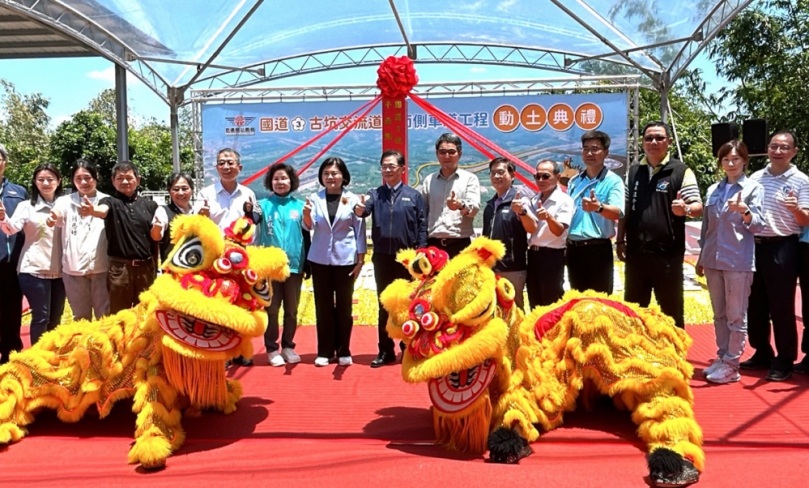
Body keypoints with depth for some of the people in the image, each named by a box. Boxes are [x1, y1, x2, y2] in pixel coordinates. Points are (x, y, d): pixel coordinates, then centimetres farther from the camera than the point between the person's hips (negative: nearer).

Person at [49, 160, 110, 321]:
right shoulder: (65, 201, 5)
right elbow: (59, 219, -16)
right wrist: (54, 217, -37)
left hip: (101, 267, -2)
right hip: (73, 268, 2)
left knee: (104, 315, 6)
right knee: (80, 317, 12)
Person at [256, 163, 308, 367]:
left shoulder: (300, 206, 5)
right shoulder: (264, 204, 2)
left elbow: (306, 235, 8)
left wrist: (307, 263, 8)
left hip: (295, 264, 2)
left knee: (291, 310, 11)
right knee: (272, 310, 5)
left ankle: (288, 346, 23)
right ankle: (271, 348, 14)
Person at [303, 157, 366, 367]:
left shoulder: (353, 199, -1)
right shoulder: (315, 198, 2)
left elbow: (360, 231, 1)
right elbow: (309, 227, -8)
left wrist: (360, 259, -3)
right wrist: (307, 213, -30)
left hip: (345, 259, -1)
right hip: (320, 259, 1)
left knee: (344, 305, 6)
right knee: (323, 305, 6)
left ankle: (343, 351, 16)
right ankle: (324, 351, 15)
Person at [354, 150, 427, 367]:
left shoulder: (414, 195, 2)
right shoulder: (375, 194, 5)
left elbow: (422, 227, 0)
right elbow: (365, 210, -14)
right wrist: (359, 209, -38)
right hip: (382, 257, 2)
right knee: (384, 305, 9)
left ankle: (408, 349, 19)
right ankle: (385, 350, 18)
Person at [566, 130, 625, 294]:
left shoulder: (613, 181, -7)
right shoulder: (574, 181, 11)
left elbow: (617, 213, -22)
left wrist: (599, 207, -44)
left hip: (598, 249, -6)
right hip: (573, 248, 6)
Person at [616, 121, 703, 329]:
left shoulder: (681, 171, -3)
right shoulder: (633, 172, 10)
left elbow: (698, 207, -9)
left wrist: (685, 209, -31)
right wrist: (620, 240, 8)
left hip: (668, 253, -4)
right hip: (636, 252, 4)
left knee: (672, 310, 7)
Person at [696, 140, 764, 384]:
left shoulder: (753, 188, 0)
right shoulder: (712, 190, 12)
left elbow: (757, 225, -9)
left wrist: (744, 211, -30)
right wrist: (701, 258, 17)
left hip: (738, 261, -5)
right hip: (713, 260, 5)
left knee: (736, 316, 0)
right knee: (719, 315, 11)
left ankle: (731, 365, 5)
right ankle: (722, 358, 20)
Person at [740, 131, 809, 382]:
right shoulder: (755, 177, 10)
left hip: (783, 248, -5)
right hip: (754, 246, 5)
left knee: (781, 307, 0)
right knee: (755, 305, 11)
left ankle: (784, 361, 12)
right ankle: (762, 353, 25)